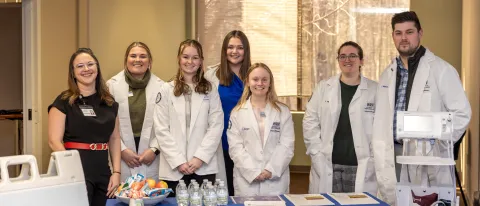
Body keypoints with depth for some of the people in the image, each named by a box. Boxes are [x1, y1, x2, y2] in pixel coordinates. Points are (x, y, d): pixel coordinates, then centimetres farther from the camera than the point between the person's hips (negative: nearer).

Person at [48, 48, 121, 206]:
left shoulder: (109, 102, 9)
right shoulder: (64, 101, -4)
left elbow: (115, 138, 10)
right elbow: (54, 141, -9)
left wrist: (116, 172, 1)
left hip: (103, 173, 5)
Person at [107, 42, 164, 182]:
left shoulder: (160, 86, 3)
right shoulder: (112, 85, 2)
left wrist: (154, 149, -7)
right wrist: (122, 150, -6)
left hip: (150, 159, 1)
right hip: (122, 159, 0)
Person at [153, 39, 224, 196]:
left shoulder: (210, 90, 8)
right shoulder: (167, 90, 4)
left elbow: (216, 126, 0)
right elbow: (161, 130, -1)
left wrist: (200, 157, -10)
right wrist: (178, 161, -9)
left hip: (204, 166, 1)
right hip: (173, 168, 0)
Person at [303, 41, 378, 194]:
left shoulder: (375, 90, 2)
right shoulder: (323, 87, 6)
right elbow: (310, 122, 6)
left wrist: (373, 159, -5)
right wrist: (317, 153, -2)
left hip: (361, 167, -1)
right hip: (327, 166, 1)